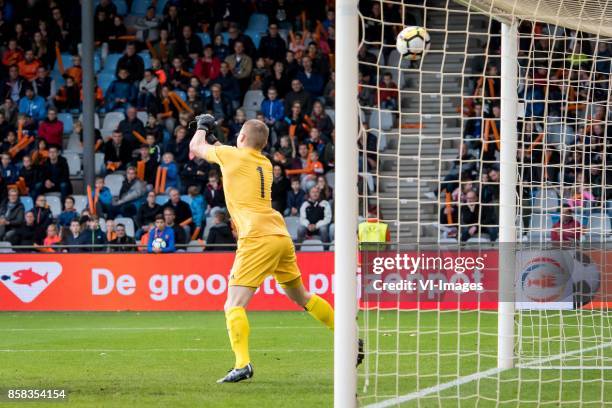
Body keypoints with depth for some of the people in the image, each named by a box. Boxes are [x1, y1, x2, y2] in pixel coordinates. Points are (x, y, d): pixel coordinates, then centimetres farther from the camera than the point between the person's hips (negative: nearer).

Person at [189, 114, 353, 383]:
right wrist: (213, 142, 44)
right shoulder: (265, 164, 19)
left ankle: (243, 364, -30)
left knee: (234, 305, -12)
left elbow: (196, 147, 18)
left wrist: (203, 128, 37)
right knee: (302, 297, 25)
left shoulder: (233, 156, 1)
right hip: (281, 237, 8)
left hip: (257, 240, -8)